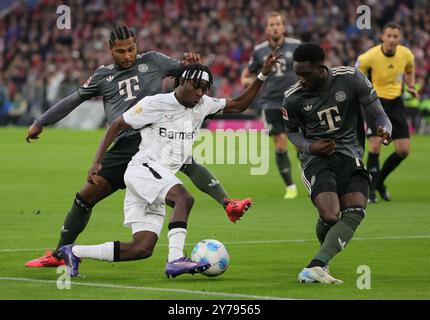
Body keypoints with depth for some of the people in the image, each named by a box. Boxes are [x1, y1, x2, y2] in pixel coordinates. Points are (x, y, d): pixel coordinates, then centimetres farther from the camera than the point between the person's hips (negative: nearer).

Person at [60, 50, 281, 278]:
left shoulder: (202, 105, 11)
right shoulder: (155, 104, -8)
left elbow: (238, 105, 18)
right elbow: (116, 126, -2)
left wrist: (262, 75, 7)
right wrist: (97, 162, -9)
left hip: (162, 178, 8)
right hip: (143, 169, -8)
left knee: (142, 249, -1)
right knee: (184, 198, -34)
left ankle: (73, 253, 9)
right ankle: (175, 260, -43)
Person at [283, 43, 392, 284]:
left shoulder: (351, 79, -7)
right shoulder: (293, 98, -3)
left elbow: (379, 114, 0)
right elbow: (292, 131, 15)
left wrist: (385, 129, -24)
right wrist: (309, 147, -6)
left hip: (350, 155, 1)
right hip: (317, 158, -1)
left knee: (355, 212, -23)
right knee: (329, 216, -23)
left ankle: (316, 266, -30)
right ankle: (322, 261, 9)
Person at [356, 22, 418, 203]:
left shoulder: (406, 55, -6)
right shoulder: (369, 57, -17)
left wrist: (411, 86, -2)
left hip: (395, 103, 4)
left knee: (403, 150, 0)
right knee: (375, 146, -17)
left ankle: (379, 181, 24)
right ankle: (371, 191, -3)